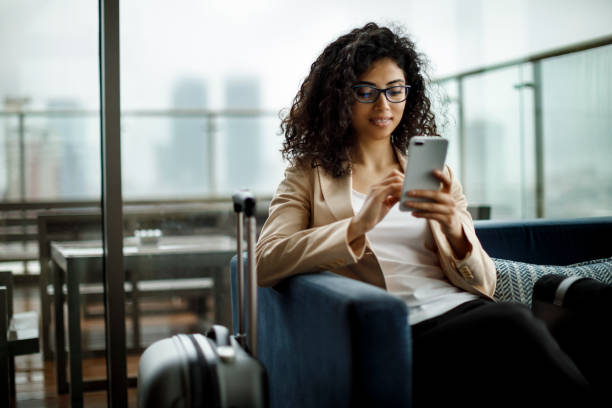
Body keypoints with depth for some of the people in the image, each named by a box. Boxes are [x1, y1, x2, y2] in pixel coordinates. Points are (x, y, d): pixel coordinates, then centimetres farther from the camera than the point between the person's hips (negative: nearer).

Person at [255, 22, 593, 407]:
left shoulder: (435, 173, 22)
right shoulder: (308, 176, 14)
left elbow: (483, 284, 13)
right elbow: (265, 263, -4)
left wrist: (453, 227, -8)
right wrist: (359, 225, -17)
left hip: (463, 312, 4)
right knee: (512, 323, -32)